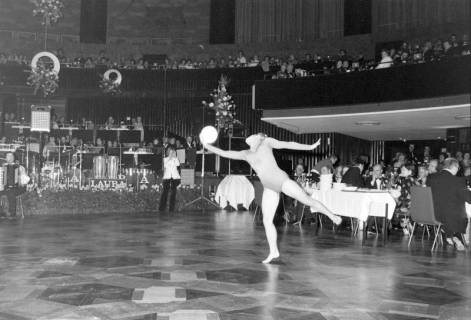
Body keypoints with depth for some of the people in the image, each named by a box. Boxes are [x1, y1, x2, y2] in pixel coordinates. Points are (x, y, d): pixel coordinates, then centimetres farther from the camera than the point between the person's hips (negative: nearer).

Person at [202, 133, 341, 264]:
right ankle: (273, 251, 11)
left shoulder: (267, 142, 4)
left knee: (307, 200, -11)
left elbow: (288, 145, 0)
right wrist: (208, 146, 3)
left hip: (281, 180, -5)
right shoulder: (246, 154, 14)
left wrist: (310, 147, -4)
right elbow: (224, 153, 12)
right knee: (267, 221, 1)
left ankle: (332, 216, 7)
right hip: (270, 188, 5)